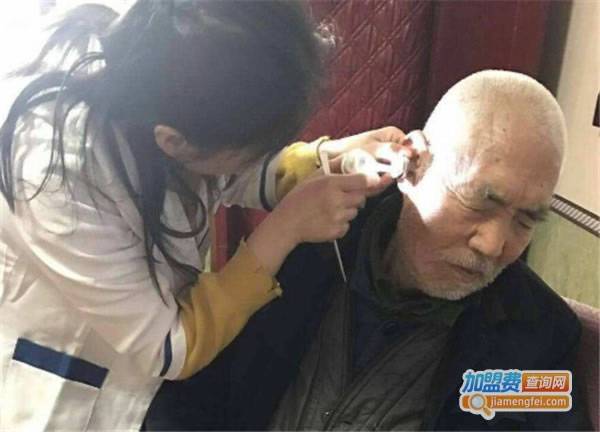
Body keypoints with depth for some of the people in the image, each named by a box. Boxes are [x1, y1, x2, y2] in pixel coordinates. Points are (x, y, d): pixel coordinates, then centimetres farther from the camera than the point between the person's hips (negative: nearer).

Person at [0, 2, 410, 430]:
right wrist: (286, 227, -28)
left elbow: (236, 176, 0)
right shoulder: (59, 176, -37)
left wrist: (334, 158, -16)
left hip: (159, 296, 5)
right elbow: (169, 352, -25)